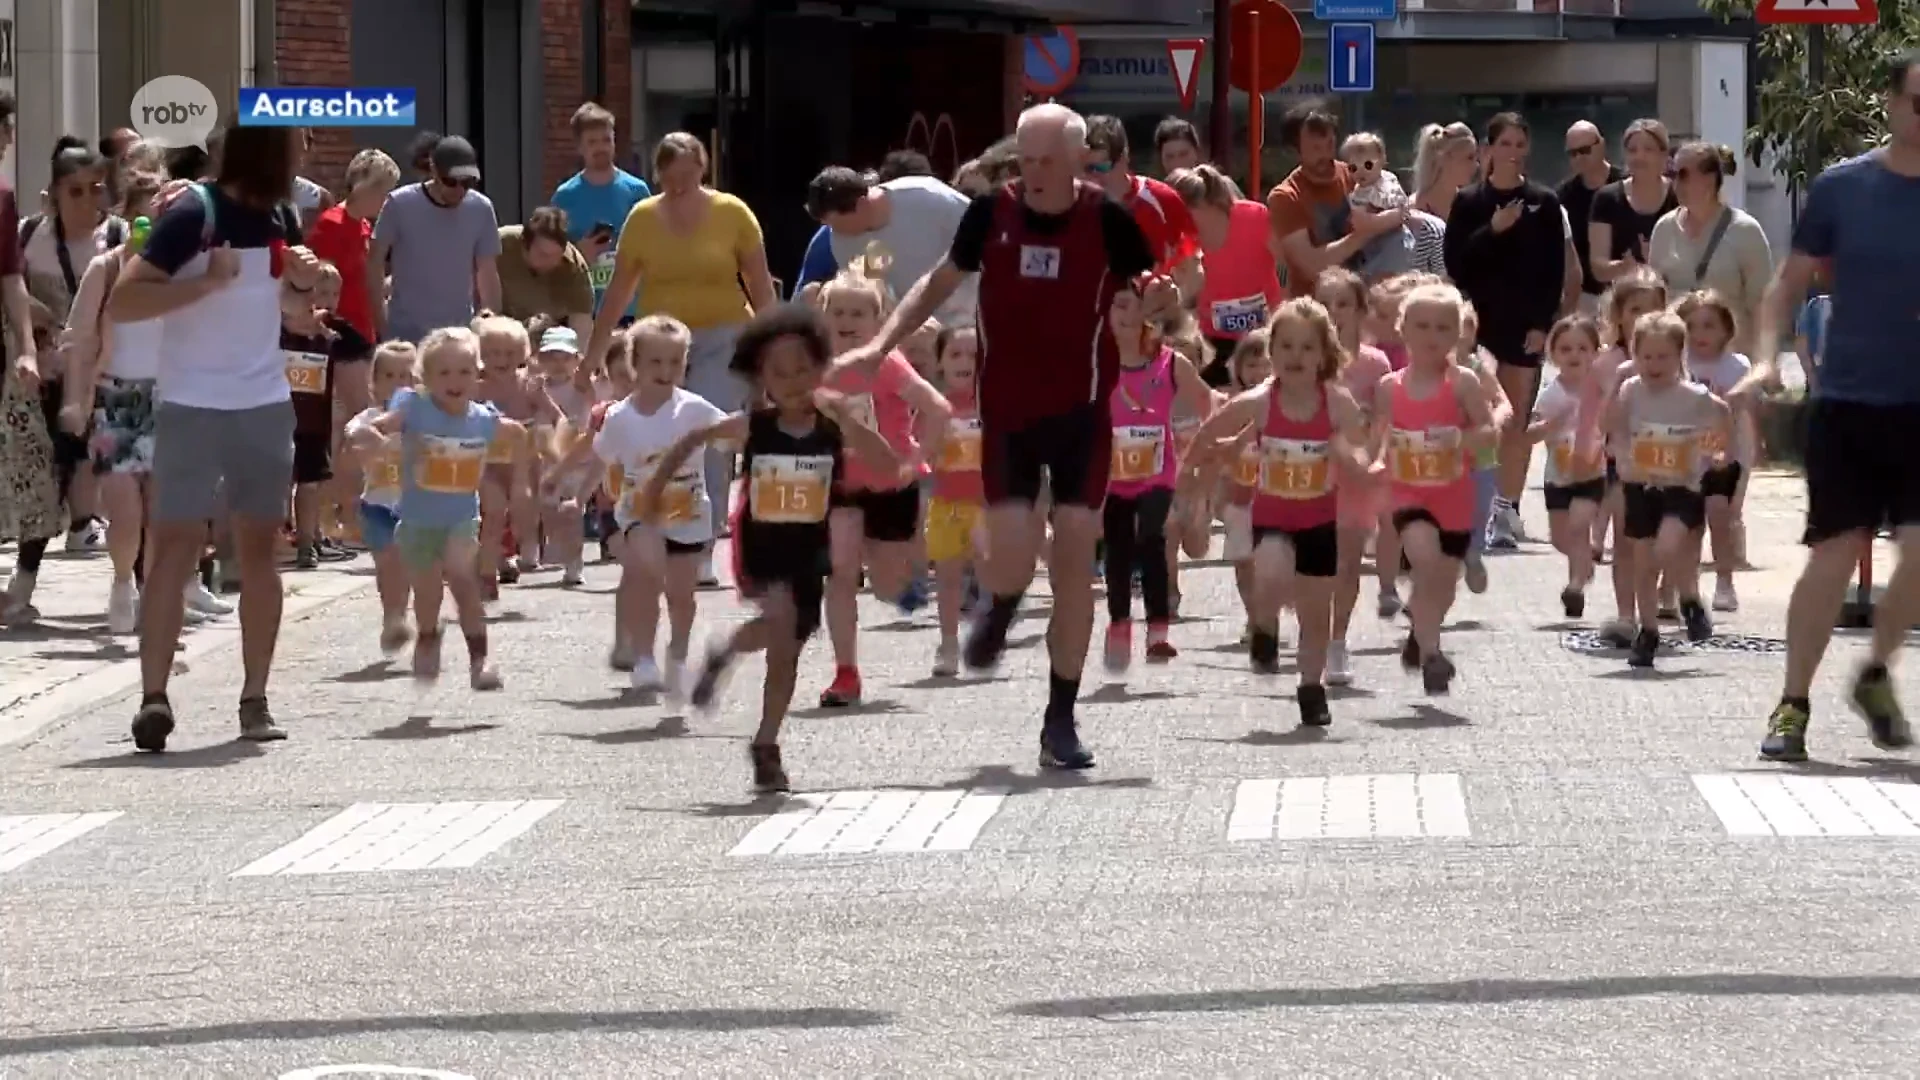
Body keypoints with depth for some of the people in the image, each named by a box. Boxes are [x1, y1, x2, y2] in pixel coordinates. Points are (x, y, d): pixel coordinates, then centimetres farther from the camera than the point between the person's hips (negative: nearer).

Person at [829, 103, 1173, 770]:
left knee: (1074, 558, -4)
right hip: (1007, 410, 1)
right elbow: (942, 282, 12)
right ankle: (1000, 609, 29)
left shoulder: (1108, 220, -8)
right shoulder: (991, 213, -3)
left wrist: (1162, 300, -23)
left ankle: (1061, 720, 6)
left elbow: (1154, 299, 2)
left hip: (1082, 411, -1)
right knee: (1011, 555, -11)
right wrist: (881, 345, 3)